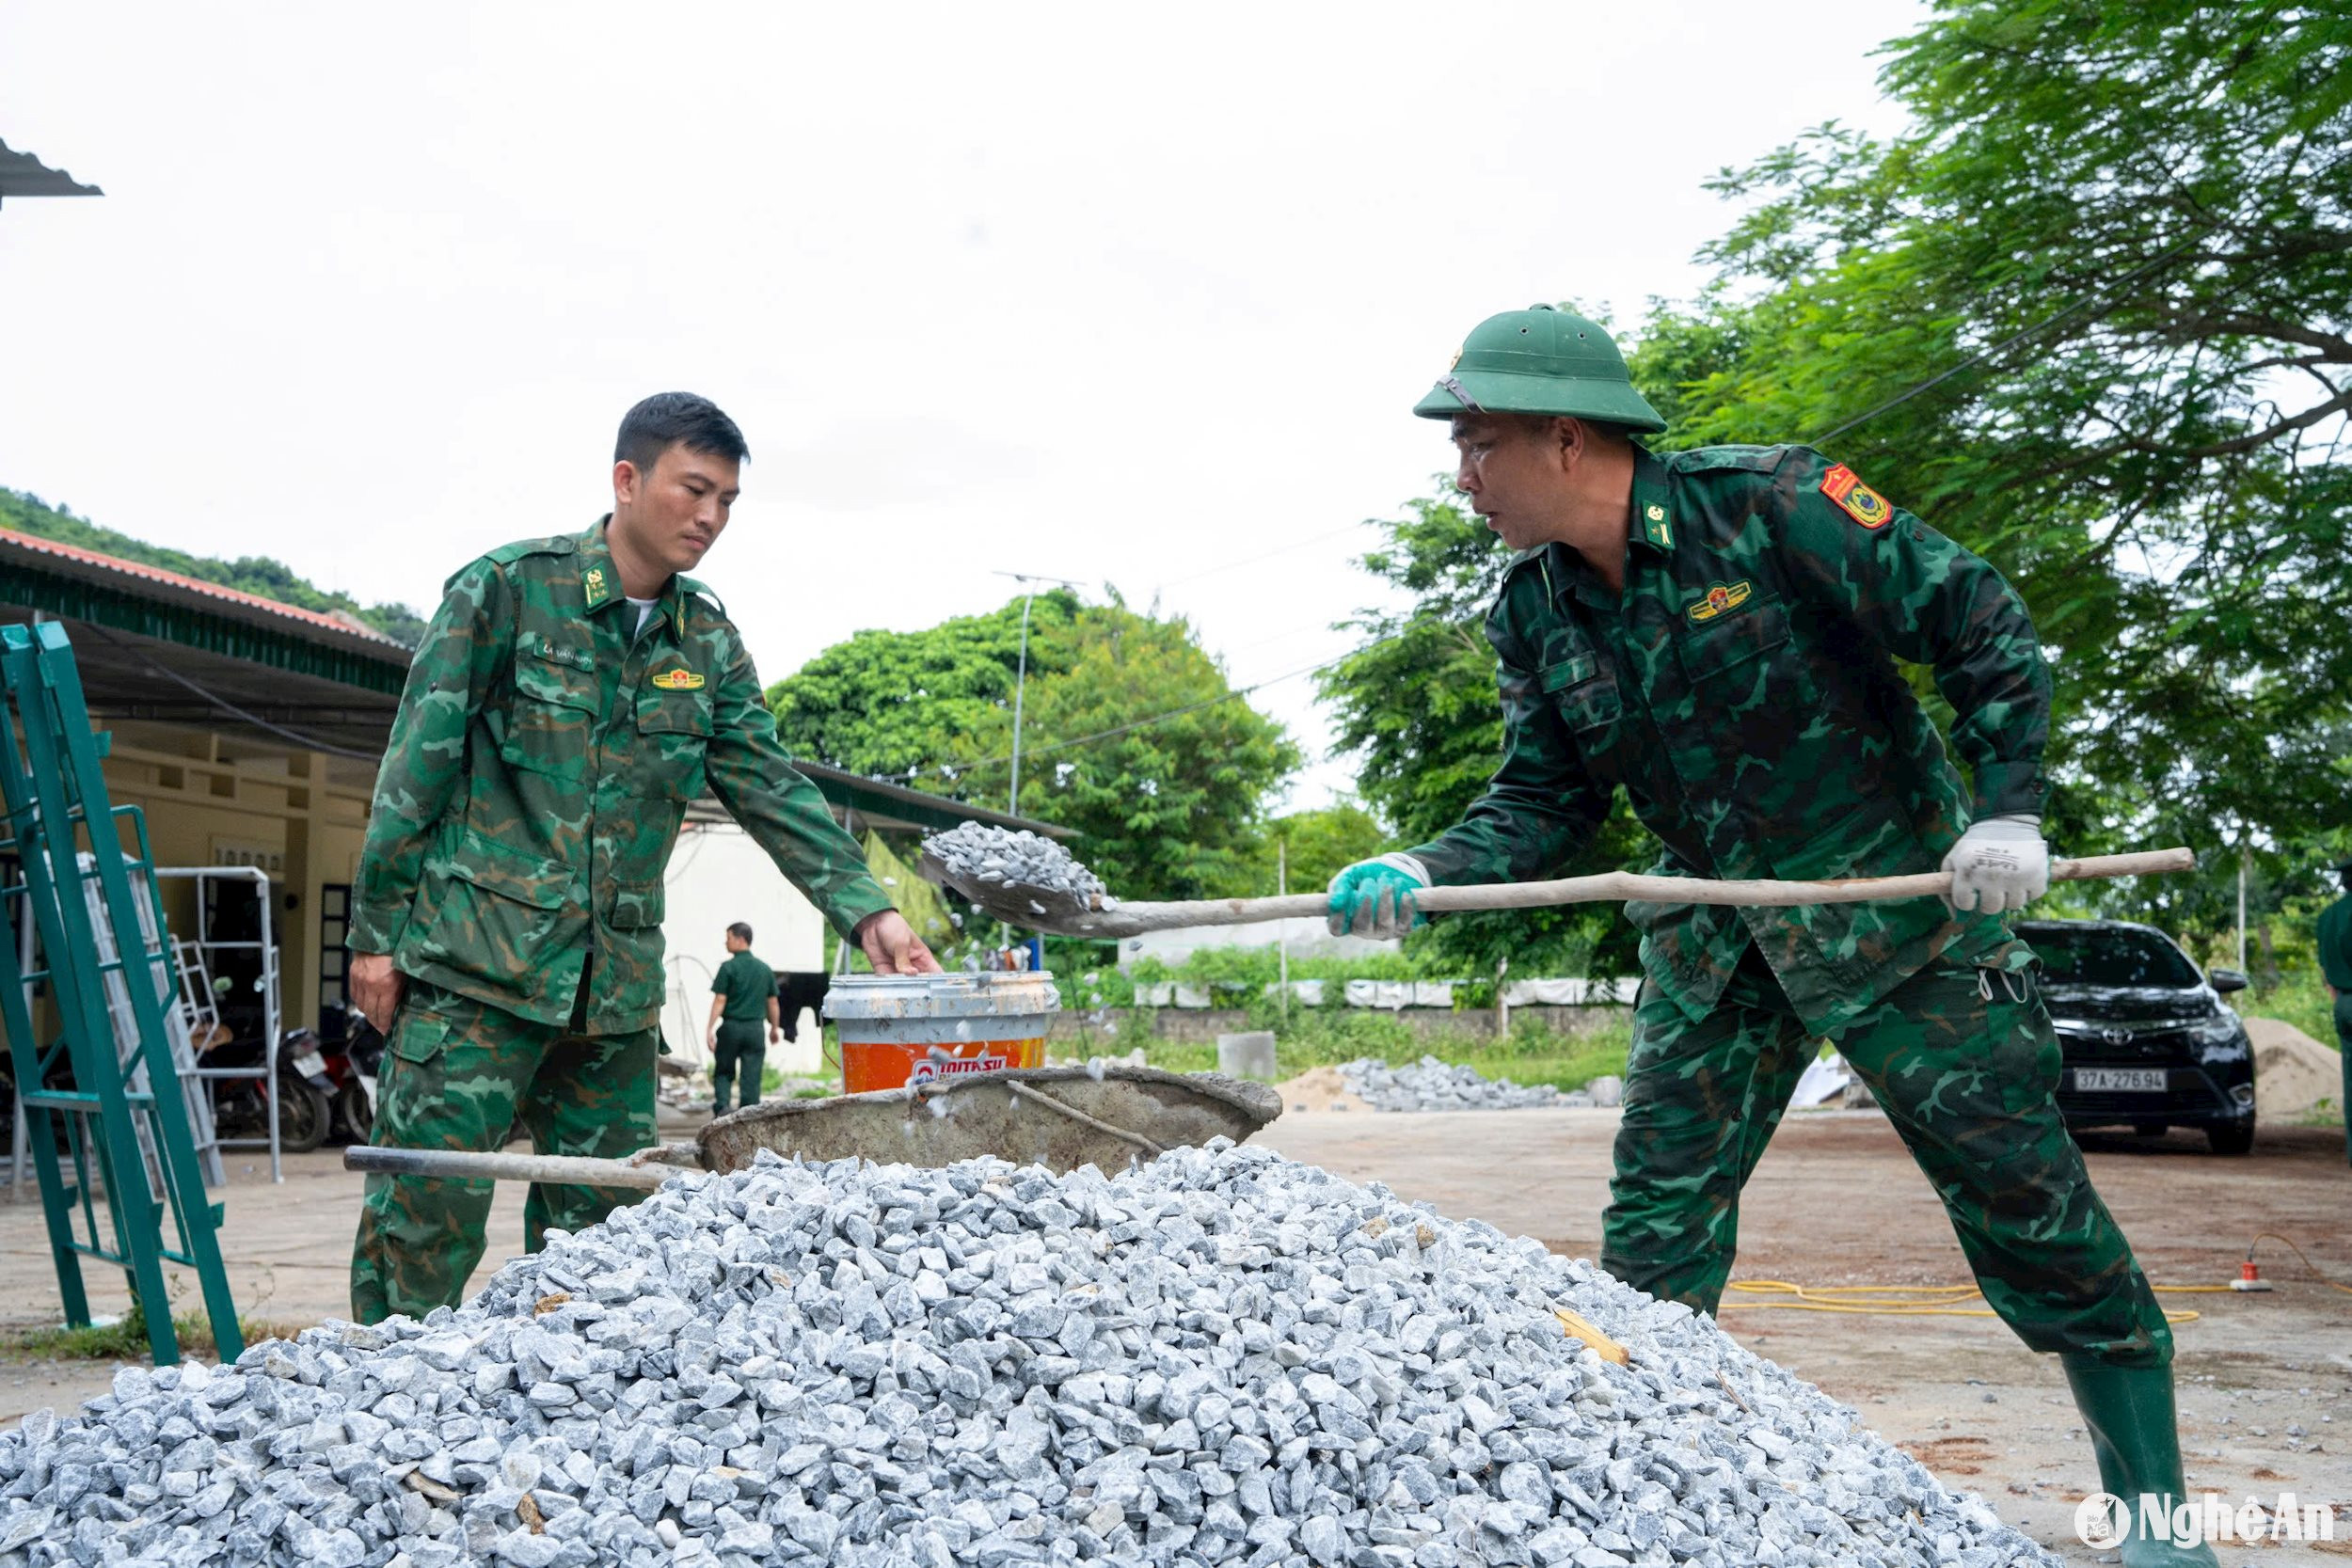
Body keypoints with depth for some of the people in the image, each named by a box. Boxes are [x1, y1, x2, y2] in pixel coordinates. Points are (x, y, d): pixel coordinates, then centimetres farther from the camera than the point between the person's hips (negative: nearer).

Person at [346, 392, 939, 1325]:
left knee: (599, 1220, 10)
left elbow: (771, 787, 7)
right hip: (476, 966, -5)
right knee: (429, 1213, -5)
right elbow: (419, 765, -3)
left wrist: (867, 912, -5)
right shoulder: (509, 588, -4)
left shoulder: (709, 643, 10)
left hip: (616, 984, 5)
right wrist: (377, 930, -5)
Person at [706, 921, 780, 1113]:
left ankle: (721, 1106, -6)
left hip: (731, 1027, -2)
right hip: (755, 1029, 3)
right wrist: (775, 1028, 21)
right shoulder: (765, 969, 6)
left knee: (723, 1072, 12)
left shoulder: (728, 967, -7)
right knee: (752, 1077, 4)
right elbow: (773, 1003, 10)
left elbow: (720, 1001, -9)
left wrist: (710, 1029, -7)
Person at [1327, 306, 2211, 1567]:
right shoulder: (1531, 613, -2)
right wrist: (1422, 871, -17)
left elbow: (1976, 622, -11)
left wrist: (2008, 806, -17)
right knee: (1653, 1223, 4)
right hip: (1715, 942, 5)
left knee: (2023, 1198, 1)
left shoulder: (1772, 504, -18)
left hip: (1898, 898, -5)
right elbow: (1543, 803, 1)